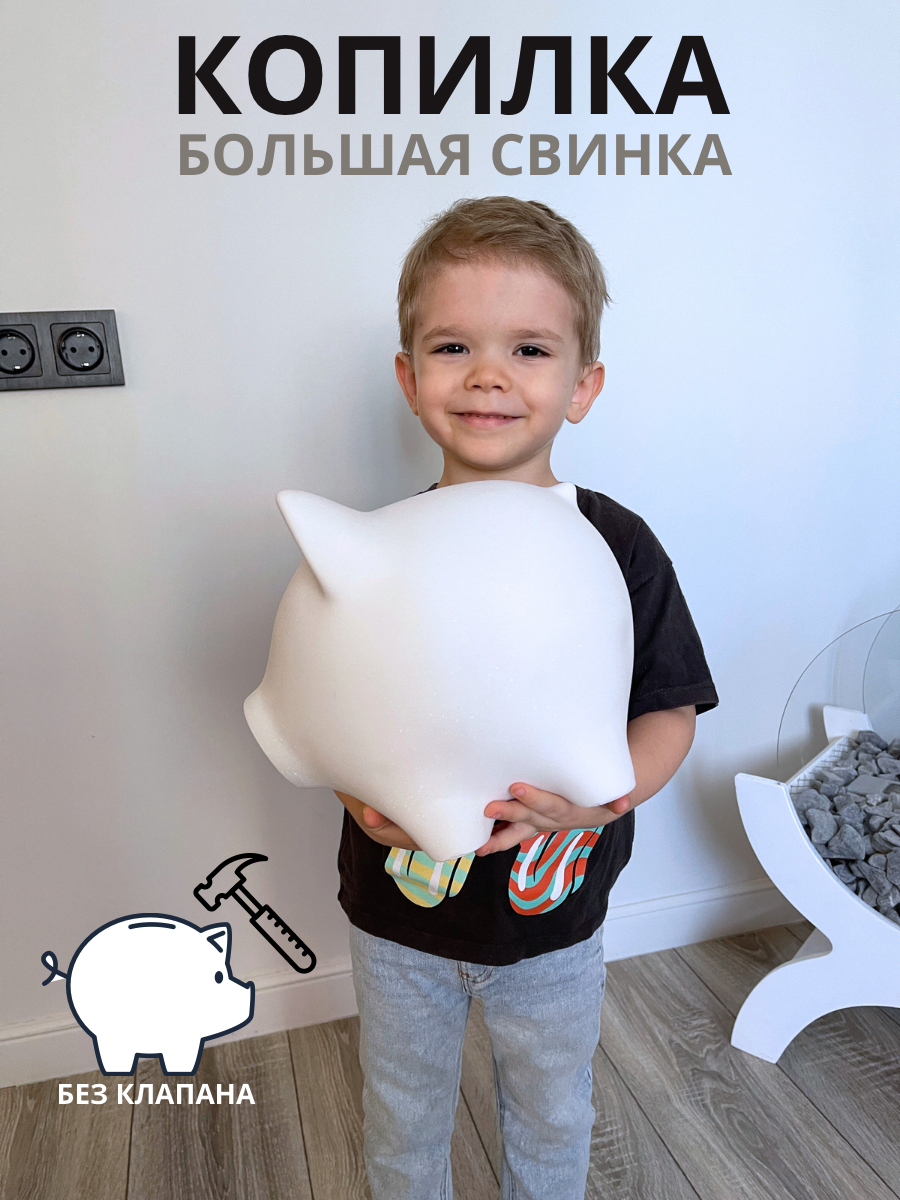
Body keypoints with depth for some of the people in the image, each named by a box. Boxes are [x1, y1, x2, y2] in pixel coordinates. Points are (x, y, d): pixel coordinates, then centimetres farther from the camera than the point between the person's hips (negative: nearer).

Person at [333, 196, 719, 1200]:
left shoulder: (618, 549, -15)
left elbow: (671, 711, -8)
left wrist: (604, 794, -27)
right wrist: (361, 792, -24)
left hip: (553, 924, 0)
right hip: (399, 919, 1)